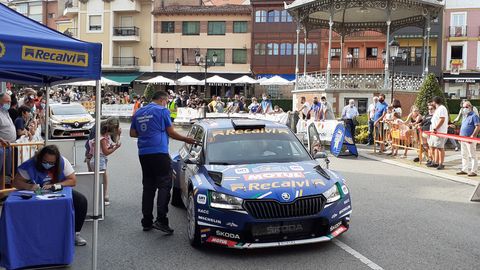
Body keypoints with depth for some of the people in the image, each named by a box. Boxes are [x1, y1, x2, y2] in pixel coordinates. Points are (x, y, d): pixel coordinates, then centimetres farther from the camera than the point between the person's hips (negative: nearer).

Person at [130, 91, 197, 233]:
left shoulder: (139, 113, 15)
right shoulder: (162, 111, -2)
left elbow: (132, 133, 19)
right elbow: (171, 133, 0)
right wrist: (186, 140, 11)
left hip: (143, 153, 7)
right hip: (159, 152, -6)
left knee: (148, 186, 11)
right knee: (164, 185, -5)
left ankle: (147, 222, 13)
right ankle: (161, 219, -16)